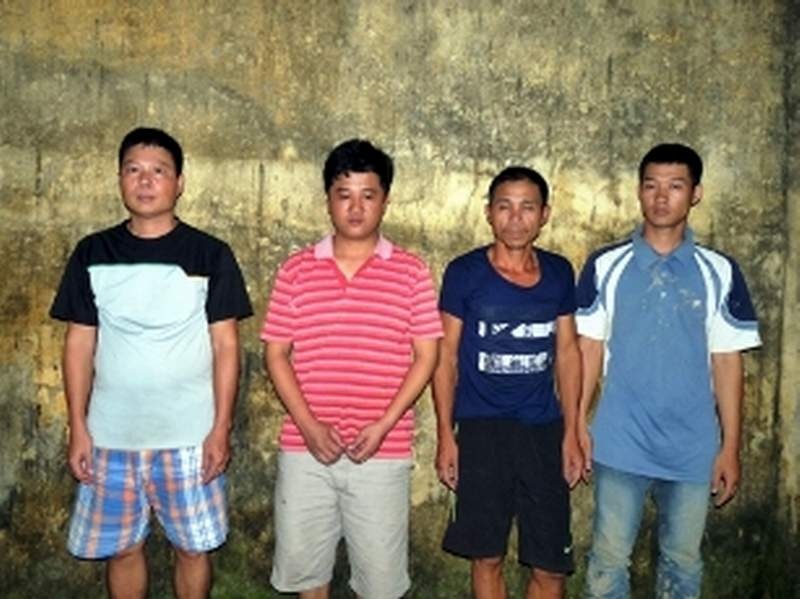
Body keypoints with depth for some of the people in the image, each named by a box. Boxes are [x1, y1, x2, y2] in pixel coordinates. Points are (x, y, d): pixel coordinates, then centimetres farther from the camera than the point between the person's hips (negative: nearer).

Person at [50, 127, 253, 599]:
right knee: (120, 548, 14)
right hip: (112, 435, 2)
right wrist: (78, 428, 0)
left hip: (190, 435, -2)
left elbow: (225, 345, -3)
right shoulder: (93, 254, 2)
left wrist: (221, 428, -7)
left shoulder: (210, 255, -4)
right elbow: (80, 344, 4)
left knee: (193, 546, 9)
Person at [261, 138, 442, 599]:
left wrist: (383, 426, -13)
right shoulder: (296, 270, 2)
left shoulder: (411, 272, -1)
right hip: (305, 448, 2)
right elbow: (277, 354, 2)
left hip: (383, 452, -1)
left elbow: (426, 356, -2)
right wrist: (308, 425, -10)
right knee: (303, 558, 14)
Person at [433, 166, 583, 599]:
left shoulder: (559, 273, 4)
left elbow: (567, 353, 9)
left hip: (543, 429, 3)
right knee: (487, 557, 8)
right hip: (481, 429, -2)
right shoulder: (464, 273, -5)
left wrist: (571, 433, 4)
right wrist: (445, 435, -6)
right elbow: (445, 356, -2)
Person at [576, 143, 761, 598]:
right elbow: (589, 348, 2)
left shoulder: (720, 272, 0)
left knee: (683, 561, 14)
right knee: (610, 558, 7)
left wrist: (731, 446, -1)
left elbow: (727, 361, 1)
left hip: (694, 448, 1)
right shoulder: (605, 266, -1)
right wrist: (578, 424, -3)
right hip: (620, 444, -1)